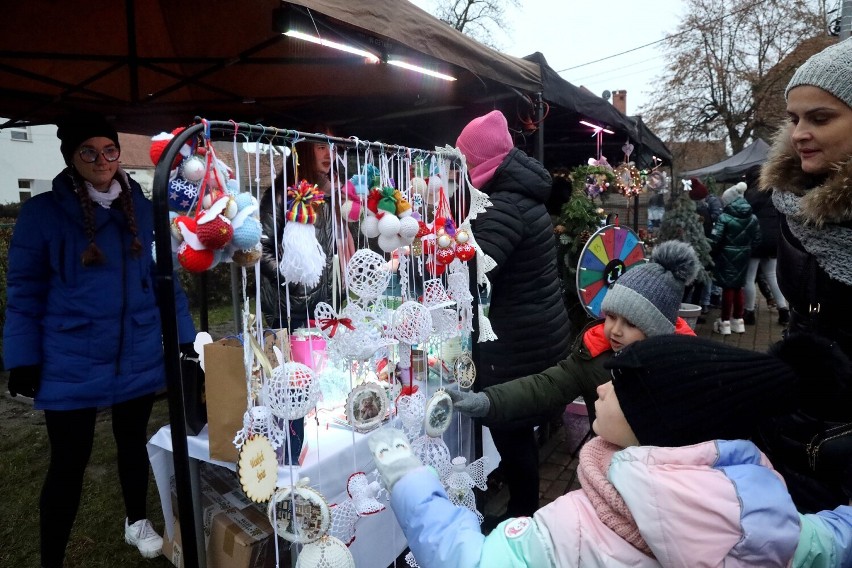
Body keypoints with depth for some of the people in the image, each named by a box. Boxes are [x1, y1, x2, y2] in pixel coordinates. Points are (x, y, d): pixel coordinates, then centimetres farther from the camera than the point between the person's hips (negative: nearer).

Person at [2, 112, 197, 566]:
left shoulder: (142, 208, 1)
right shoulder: (43, 212, -7)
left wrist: (184, 337, 4)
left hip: (139, 357, 3)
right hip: (72, 364, -3)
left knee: (133, 442, 21)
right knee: (69, 463, 8)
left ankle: (137, 523, 46)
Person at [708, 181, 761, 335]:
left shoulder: (724, 218, -14)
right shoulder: (752, 218, 5)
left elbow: (715, 240, -17)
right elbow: (756, 240, 7)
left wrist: (711, 253, -2)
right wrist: (746, 250, 18)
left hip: (727, 257, -5)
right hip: (743, 257, 5)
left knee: (728, 288, 0)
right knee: (738, 287, 15)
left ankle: (725, 322, 4)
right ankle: (738, 320, 21)